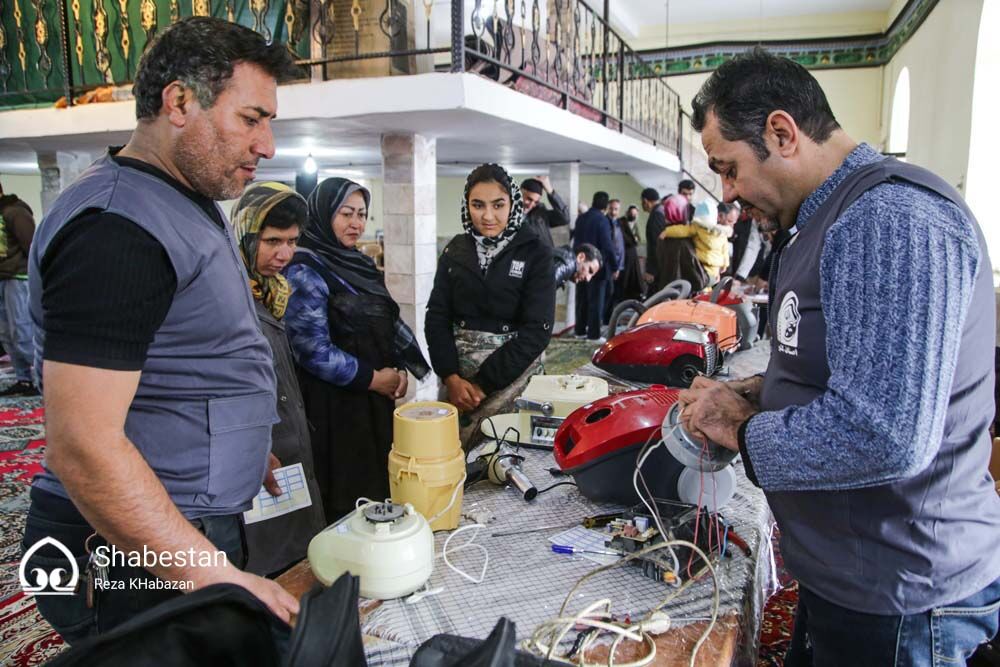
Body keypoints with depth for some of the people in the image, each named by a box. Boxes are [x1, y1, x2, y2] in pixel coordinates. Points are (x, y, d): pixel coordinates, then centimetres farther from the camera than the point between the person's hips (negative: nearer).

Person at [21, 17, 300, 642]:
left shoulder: (188, 204, 10)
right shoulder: (115, 226, -21)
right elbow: (83, 448, -26)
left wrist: (247, 455, 18)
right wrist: (220, 581, -27)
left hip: (201, 530, 9)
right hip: (141, 566, -9)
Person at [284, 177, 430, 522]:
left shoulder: (359, 263, 11)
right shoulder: (305, 271, -13)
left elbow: (386, 324, 18)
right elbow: (312, 349, -20)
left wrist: (399, 370, 2)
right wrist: (373, 378, -13)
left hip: (376, 397, 8)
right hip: (334, 405, -8)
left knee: (378, 485, 16)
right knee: (345, 499, 4)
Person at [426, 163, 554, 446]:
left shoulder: (535, 254, -4)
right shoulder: (455, 250, 6)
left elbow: (537, 329, -10)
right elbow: (437, 316, 4)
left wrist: (484, 383, -14)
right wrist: (450, 376, -12)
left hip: (513, 370, -3)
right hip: (457, 368, 3)